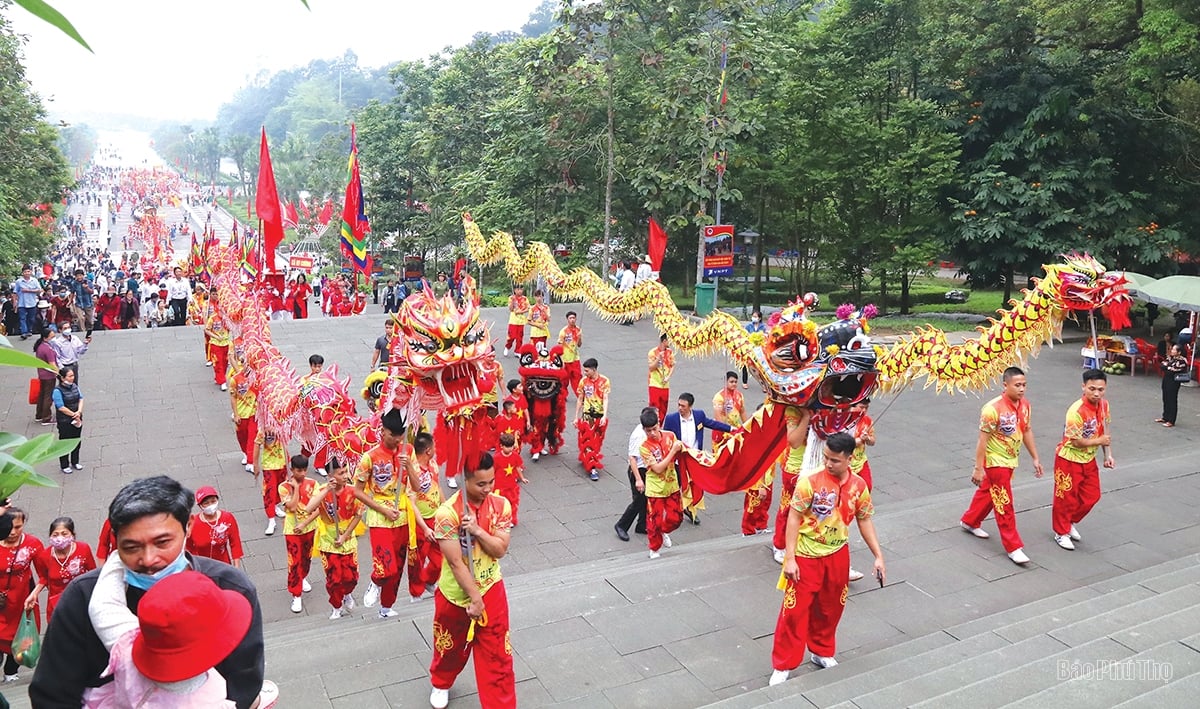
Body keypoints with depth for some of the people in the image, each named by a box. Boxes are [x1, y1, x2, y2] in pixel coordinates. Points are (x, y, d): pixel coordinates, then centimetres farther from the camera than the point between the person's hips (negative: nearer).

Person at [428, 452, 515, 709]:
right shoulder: (447, 513, -25)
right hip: (455, 594, -2)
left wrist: (477, 530, -29)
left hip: (491, 590, 2)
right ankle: (441, 684, 53)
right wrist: (474, 598, -19)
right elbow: (456, 563, -23)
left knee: (497, 654, 5)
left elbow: (500, 550, -14)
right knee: (450, 647, 23)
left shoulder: (501, 505, -11)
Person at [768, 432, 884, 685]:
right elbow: (793, 518, -15)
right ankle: (783, 666, 14)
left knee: (830, 608, 17)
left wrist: (878, 556, 5)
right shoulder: (810, 481, -19)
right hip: (806, 556, -4)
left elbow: (864, 521, 7)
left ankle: (822, 652, 40)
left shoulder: (858, 486, -5)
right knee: (795, 610, 1)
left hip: (837, 555, 4)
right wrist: (790, 558, -18)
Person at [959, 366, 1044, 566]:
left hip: (1010, 460, 8)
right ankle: (1013, 547, 5)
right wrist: (979, 468, -21)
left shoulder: (1025, 405, -3)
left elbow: (1027, 431, 10)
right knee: (1005, 504, -3)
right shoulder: (993, 409, -26)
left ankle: (969, 522, 44)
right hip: (995, 461, -8)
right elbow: (982, 439, -22)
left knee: (988, 493, 23)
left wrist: (1035, 458, 11)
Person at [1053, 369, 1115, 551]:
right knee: (1066, 498, 6)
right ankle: (1061, 533, 24)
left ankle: (1071, 523, 39)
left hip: (1089, 459, 7)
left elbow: (1104, 431, 8)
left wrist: (1108, 455, 3)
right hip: (1069, 459, -7)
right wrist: (1099, 441, -12)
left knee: (1091, 496, 16)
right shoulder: (1077, 411, -30)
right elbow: (1077, 441, -26)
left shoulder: (1104, 405, -5)